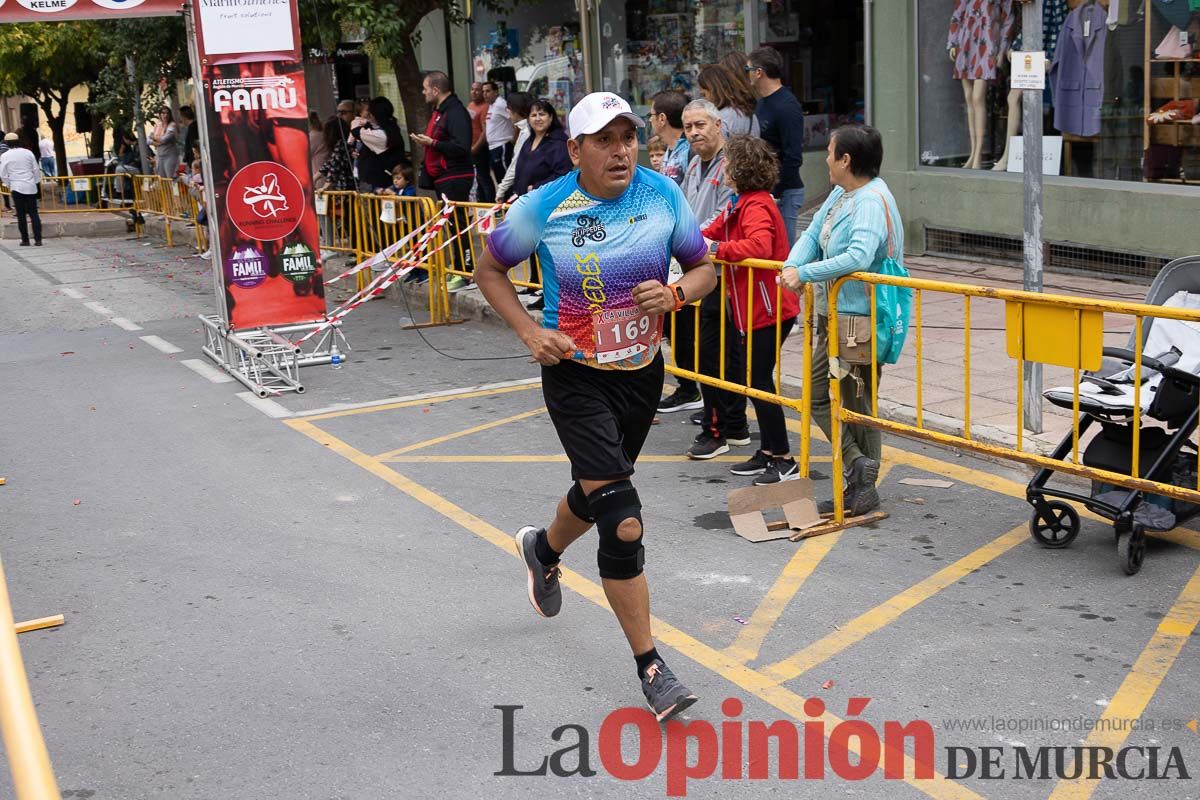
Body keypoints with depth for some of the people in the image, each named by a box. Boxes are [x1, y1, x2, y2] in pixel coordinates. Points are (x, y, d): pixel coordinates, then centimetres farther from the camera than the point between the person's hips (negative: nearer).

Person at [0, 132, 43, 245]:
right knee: (34, 213, 5)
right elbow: (36, 169, 6)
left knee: (21, 215, 5)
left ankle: (25, 240, 6)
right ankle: (38, 239, -1)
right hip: (31, 187, 2)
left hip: (17, 187, -2)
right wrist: (37, 182, 18)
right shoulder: (28, 152, 2)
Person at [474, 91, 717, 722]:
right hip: (576, 376, -4)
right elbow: (490, 268, 2)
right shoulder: (544, 207, -13)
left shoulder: (662, 194, -6)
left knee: (599, 489, 25)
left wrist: (675, 294, -18)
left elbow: (704, 268, 5)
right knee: (623, 521, -14)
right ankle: (650, 667, -3)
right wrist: (529, 332, -12)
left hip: (642, 372, 5)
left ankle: (543, 549, 60)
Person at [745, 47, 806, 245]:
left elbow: (793, 157, -19)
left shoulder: (787, 107, -15)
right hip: (764, 189, 9)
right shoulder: (762, 103, 15)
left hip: (784, 192, -9)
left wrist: (775, 193, -19)